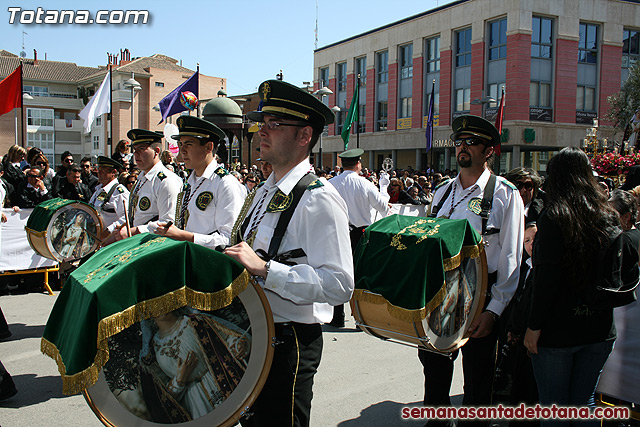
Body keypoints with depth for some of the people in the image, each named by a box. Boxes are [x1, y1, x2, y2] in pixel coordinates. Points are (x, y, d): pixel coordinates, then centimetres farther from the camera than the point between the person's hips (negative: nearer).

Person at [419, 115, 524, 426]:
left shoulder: (505, 194, -6)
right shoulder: (442, 192, 10)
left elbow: (511, 260, -9)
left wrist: (494, 310, -14)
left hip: (478, 300, -5)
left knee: (477, 380, 8)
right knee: (434, 369, 14)